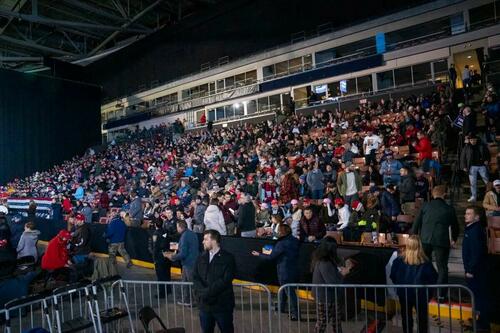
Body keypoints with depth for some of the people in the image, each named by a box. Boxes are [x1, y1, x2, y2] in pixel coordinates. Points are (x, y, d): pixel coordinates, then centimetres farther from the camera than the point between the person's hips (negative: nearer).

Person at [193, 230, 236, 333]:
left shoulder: (228, 258, -7)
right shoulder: (201, 258, 9)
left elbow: (225, 280, -15)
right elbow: (195, 277, 2)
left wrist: (208, 292, -18)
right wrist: (202, 292, -15)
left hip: (222, 304, -4)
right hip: (204, 304, 4)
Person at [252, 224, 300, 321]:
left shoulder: (281, 244, -24)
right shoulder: (295, 241, -1)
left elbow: (271, 256, -17)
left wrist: (259, 254, -3)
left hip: (285, 272, -8)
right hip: (294, 270, 8)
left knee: (289, 292, 4)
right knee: (284, 289, 25)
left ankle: (295, 313, 10)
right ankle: (282, 307, 40)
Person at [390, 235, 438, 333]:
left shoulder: (399, 260, -15)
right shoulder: (425, 262, -17)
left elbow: (393, 277, -7)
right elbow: (433, 278, -8)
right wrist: (426, 286, 10)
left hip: (404, 293, 1)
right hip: (421, 294, -1)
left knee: (406, 317, 18)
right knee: (422, 317, 17)